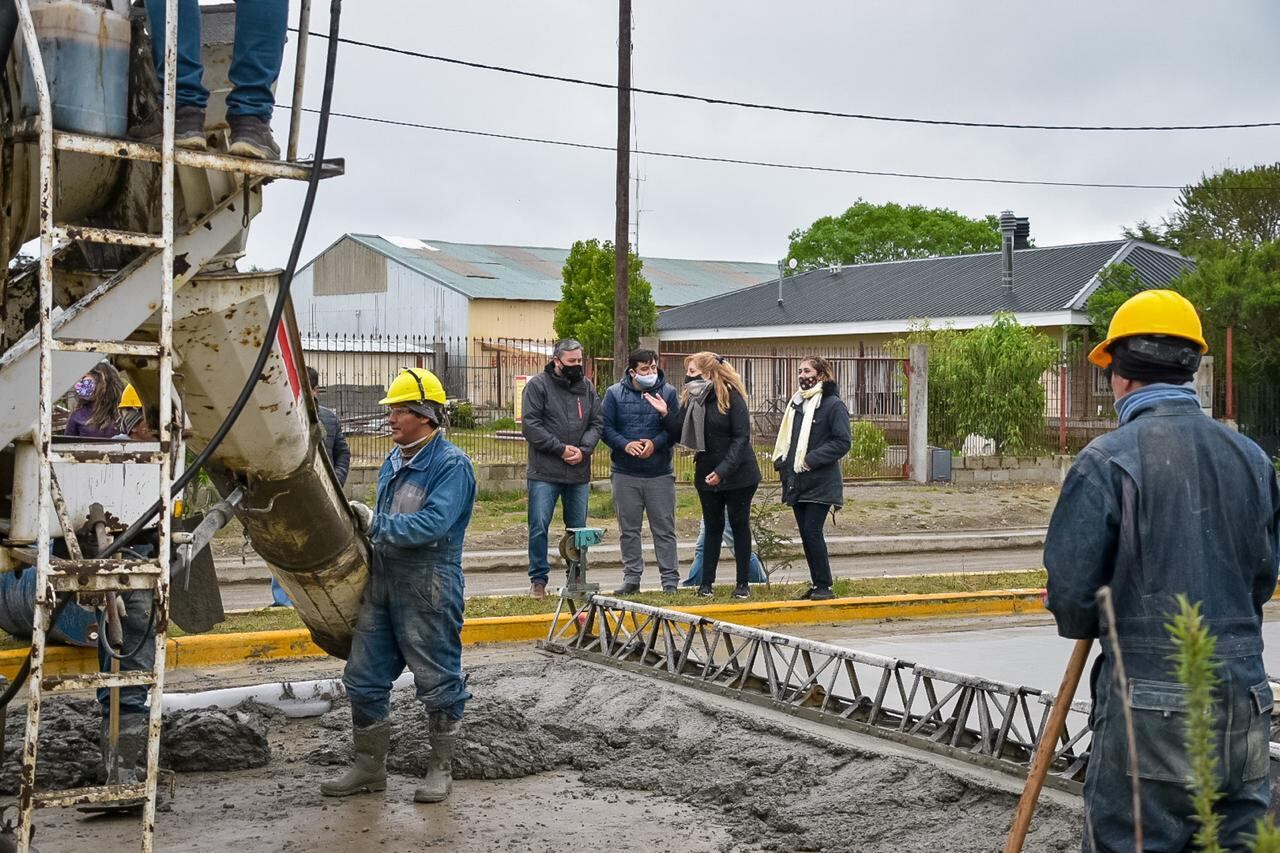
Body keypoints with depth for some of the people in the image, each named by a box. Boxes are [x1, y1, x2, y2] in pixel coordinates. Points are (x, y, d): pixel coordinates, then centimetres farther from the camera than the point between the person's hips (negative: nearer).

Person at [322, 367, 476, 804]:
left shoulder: (451, 464, -13)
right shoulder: (394, 462, 14)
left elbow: (432, 524, -24)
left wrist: (375, 523, -18)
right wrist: (361, 523, 6)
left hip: (429, 587, -8)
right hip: (382, 579, 8)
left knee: (438, 681, 4)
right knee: (363, 676, 11)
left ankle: (441, 769, 18)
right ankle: (369, 767, 24)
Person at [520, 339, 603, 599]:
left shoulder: (587, 387, 10)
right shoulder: (538, 385, -4)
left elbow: (596, 423, 8)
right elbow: (530, 425, -10)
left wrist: (583, 449, -10)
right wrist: (561, 448, -15)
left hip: (579, 472, 4)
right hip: (544, 472, -4)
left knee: (578, 528, 10)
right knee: (539, 526, -4)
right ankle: (538, 579, 6)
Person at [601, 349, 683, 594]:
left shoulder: (668, 392, 1)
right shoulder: (615, 393, 2)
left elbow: (677, 431, -1)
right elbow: (606, 427, -1)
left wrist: (656, 443, -17)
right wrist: (625, 444, -17)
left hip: (660, 473, -1)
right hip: (625, 474, 1)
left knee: (664, 528, 2)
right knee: (628, 529, 8)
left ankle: (670, 580, 8)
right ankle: (631, 578, 18)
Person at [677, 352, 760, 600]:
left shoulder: (732, 396, -14)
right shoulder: (691, 397, 2)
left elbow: (741, 437, -17)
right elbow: (683, 435, -4)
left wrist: (723, 470, -24)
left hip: (738, 475, -4)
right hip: (706, 474, 5)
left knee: (739, 525, 6)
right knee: (713, 527, 9)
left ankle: (743, 583, 13)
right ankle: (706, 582, 12)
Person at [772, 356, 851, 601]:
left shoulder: (834, 405, -7)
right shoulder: (796, 404, 15)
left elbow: (843, 442, -13)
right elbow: (785, 438, 24)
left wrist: (811, 459, -18)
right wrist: (781, 461, 6)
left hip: (820, 483, -7)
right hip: (797, 482, 7)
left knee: (812, 532, -12)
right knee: (806, 534, 8)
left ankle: (824, 586, -4)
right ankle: (817, 584, 16)